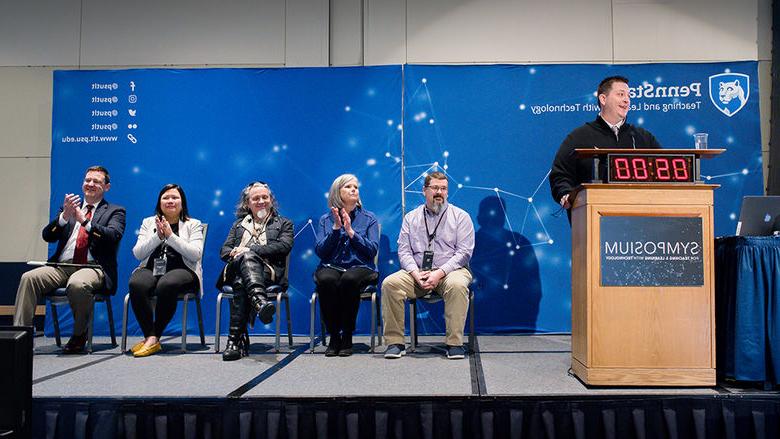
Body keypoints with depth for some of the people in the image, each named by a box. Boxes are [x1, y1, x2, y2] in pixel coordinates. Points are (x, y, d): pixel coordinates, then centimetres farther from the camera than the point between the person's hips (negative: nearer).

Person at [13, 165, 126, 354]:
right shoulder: (68, 207, 23)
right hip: (62, 266, 4)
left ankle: (79, 336, -15)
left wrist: (85, 221, -20)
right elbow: (47, 236, 10)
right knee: (29, 278, -23)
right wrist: (65, 216, -9)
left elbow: (113, 235, -9)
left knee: (77, 284, -36)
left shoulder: (114, 211, 12)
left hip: (93, 267, -4)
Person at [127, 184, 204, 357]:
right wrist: (158, 236, -6)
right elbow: (137, 253, 8)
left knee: (166, 284, -37)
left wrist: (170, 235, -10)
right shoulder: (148, 223, 21)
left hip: (182, 270, -2)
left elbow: (195, 254, -4)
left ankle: (154, 338, -23)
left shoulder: (193, 224, 13)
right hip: (151, 269, 3)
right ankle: (151, 337, -25)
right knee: (136, 284, -32)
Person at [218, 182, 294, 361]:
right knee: (246, 257, -38)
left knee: (241, 283, -38)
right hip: (236, 268, 2)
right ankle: (259, 300, -61)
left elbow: (284, 246, 2)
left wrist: (249, 249, -7)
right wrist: (236, 254, -6)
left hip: (268, 270, -1)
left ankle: (236, 339, -49)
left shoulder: (284, 223, 24)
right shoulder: (239, 224, 34)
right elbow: (224, 250, 21)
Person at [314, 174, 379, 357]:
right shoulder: (326, 219, 14)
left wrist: (351, 231, -9)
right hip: (331, 266, 1)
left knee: (349, 280, -36)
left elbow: (372, 250, -1)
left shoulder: (369, 219, 11)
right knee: (326, 280, -35)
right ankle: (333, 336, -20)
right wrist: (336, 228, -7)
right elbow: (320, 251, 2)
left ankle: (347, 337, -21)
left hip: (360, 267, -1)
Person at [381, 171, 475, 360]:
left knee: (457, 285, -36)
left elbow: (464, 252, -4)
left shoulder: (460, 216, 5)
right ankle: (395, 342, -16)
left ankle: (454, 343, -24)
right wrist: (416, 273, -13)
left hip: (450, 271, -2)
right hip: (417, 272, 2)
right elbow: (403, 251, 6)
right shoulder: (411, 217, 13)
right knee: (390, 283, -23)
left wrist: (439, 273, -17)